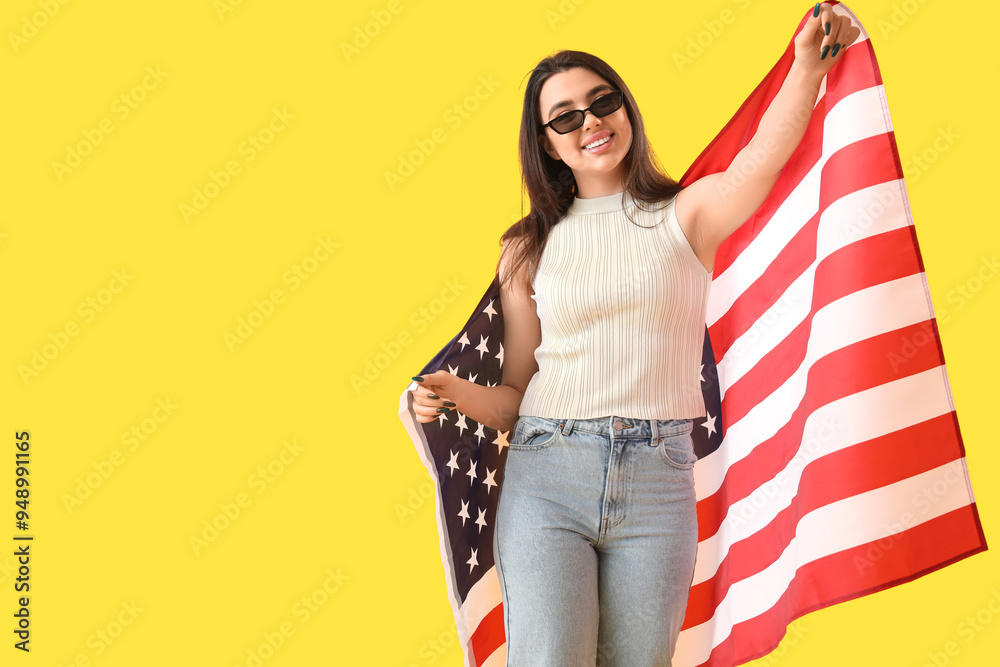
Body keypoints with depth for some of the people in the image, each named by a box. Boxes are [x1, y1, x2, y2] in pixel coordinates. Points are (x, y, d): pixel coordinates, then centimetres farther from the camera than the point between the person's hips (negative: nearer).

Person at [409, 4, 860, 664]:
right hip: (544, 476, 1)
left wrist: (808, 66, -35)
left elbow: (762, 161, -18)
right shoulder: (530, 248, 10)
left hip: (657, 481, 0)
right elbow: (516, 396, 11)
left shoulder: (686, 214, 4)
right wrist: (460, 393, -10)